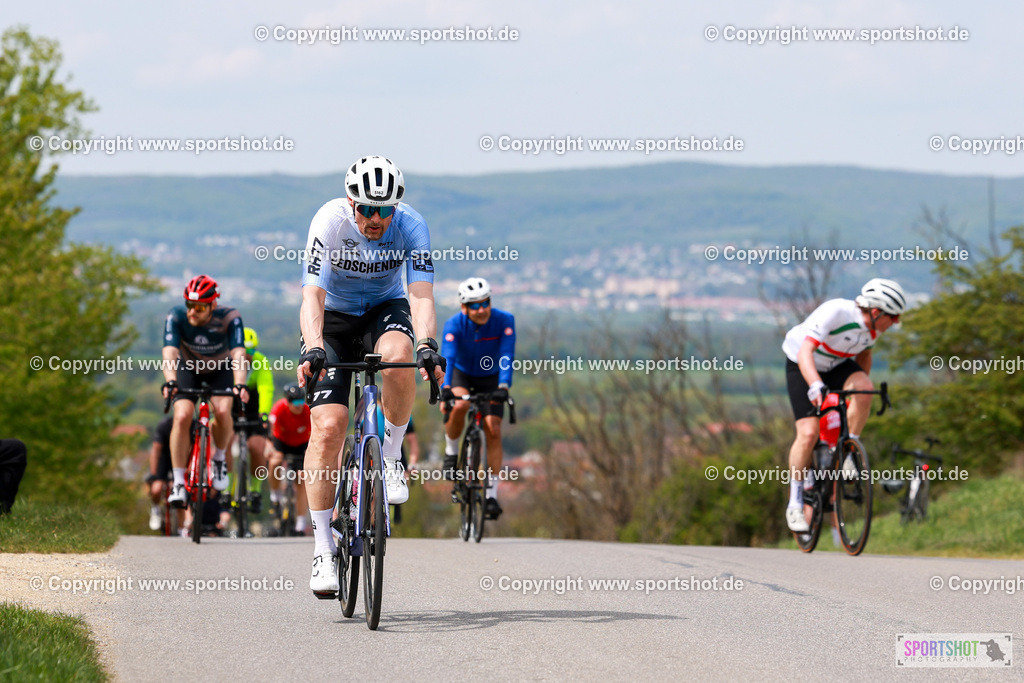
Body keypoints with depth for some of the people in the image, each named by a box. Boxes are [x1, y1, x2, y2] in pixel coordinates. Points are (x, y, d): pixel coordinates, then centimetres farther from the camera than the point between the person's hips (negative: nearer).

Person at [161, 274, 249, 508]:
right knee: (182, 416, -24)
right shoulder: (176, 317, -28)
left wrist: (240, 385, -56)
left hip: (220, 371, -1)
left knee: (222, 410, -28)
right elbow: (170, 353, -38)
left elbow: (238, 354, -39)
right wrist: (170, 382, -56)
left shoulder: (229, 318, -30)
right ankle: (178, 483, -15)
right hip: (189, 370, 1)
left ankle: (219, 458, 2)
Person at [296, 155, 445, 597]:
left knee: (398, 353, -37)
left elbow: (421, 295, -29)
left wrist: (428, 346, -47)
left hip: (386, 310, 1)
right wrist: (312, 349, -48)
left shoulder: (411, 225, -21)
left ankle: (391, 455, -12)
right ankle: (323, 549, -10)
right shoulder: (330, 222, -25)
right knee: (327, 428, -16)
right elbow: (312, 296, -31)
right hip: (335, 318, -1)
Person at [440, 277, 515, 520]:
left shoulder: (504, 321, -24)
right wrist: (445, 389, -54)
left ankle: (492, 495, -6)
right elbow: (447, 357, -38)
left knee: (493, 431, -12)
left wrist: (503, 386, -48)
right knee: (460, 406, -34)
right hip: (462, 375, -1)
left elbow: (507, 356, -33)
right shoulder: (454, 324, -26)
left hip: (490, 379, 1)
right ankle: (451, 453, -8)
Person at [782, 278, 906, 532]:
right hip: (803, 367, -5)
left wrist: (862, 389, 10)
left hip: (837, 366, 5)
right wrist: (815, 385, -56)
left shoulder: (874, 326, -13)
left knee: (864, 388, -28)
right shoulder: (835, 312, -34)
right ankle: (795, 502, -4)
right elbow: (805, 352, -42)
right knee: (808, 433, -18)